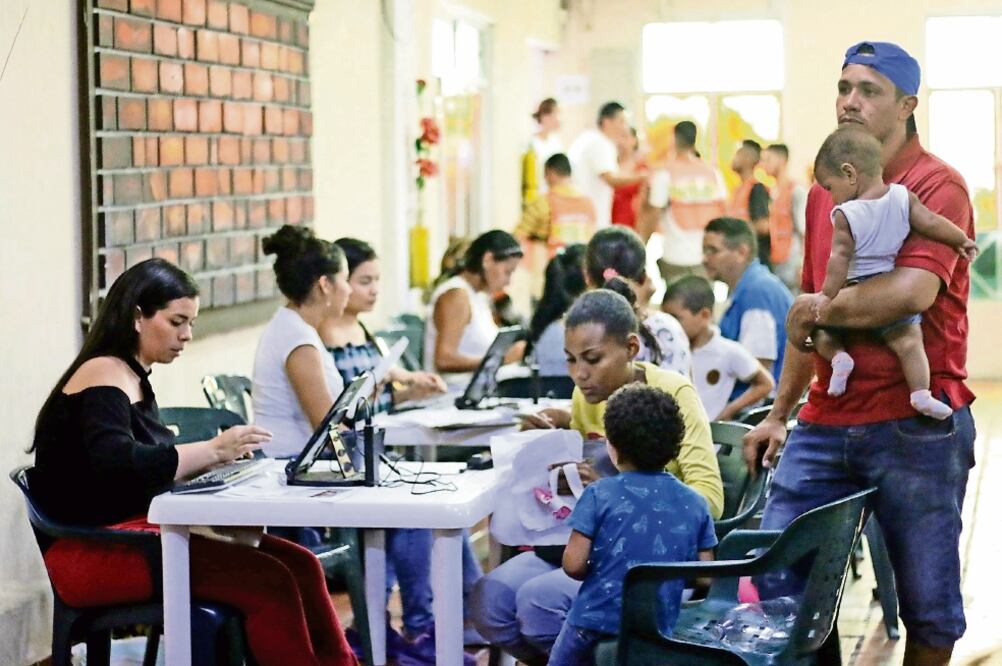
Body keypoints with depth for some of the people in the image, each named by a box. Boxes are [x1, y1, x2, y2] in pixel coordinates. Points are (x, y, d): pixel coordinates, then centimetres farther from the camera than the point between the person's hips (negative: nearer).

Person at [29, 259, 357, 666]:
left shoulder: (132, 378, 17)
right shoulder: (104, 376, -12)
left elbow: (153, 474, 12)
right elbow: (118, 467, -29)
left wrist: (213, 456, -4)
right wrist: (213, 450, -27)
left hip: (134, 532, 9)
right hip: (94, 551, -9)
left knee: (299, 565, -6)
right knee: (269, 582, -22)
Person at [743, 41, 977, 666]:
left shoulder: (937, 185, -8)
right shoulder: (826, 189, 15)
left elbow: (913, 291, -25)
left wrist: (818, 310, -11)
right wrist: (780, 413, 22)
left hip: (915, 425, -6)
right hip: (828, 422, 6)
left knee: (928, 596, 4)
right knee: (777, 574, 2)